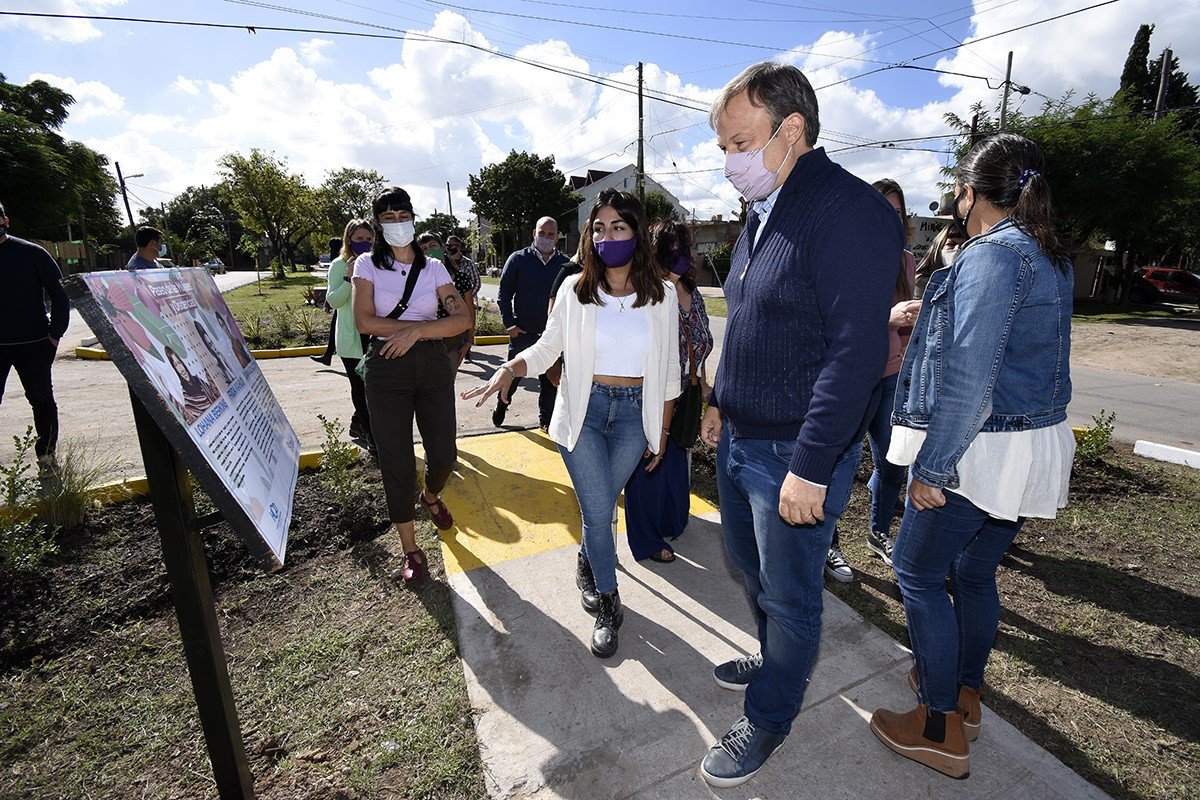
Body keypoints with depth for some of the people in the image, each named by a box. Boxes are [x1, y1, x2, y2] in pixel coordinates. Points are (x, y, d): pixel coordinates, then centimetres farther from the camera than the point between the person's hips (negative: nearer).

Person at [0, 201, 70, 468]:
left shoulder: (32, 253, -2)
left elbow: (59, 294, -1)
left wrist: (55, 334, -8)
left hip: (33, 345, -2)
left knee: (41, 399, 9)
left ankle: (46, 454, 21)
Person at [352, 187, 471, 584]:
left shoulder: (433, 267, 7)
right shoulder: (368, 264, 4)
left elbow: (462, 318, -6)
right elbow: (364, 321, -9)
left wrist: (414, 331, -17)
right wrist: (422, 325, -11)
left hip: (433, 364, 2)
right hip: (387, 369, -1)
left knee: (444, 454, 3)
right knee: (397, 462, 1)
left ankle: (431, 496, 41)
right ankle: (411, 550, 19)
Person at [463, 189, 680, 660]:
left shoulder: (661, 295, -1)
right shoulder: (575, 290, -3)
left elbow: (669, 370, 3)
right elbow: (548, 347, 3)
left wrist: (661, 432, 5)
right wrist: (511, 368, -18)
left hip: (634, 413, 1)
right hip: (583, 409, -1)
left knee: (600, 506, 9)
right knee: (598, 511, 0)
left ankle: (586, 564, 42)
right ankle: (609, 604, 23)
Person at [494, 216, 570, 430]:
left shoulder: (565, 264, 5)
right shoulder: (518, 259, 0)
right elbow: (504, 294, 1)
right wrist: (510, 324, -6)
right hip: (522, 332, -1)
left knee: (549, 380, 8)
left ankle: (546, 419, 23)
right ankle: (502, 404, 36)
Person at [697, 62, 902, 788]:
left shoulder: (849, 212, -18)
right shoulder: (763, 211, 10)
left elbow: (857, 351, -24)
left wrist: (810, 468, -24)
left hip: (795, 455, -8)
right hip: (739, 439, 9)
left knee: (789, 594, 11)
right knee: (753, 569, 24)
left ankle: (769, 717, 34)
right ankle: (778, 663, 49)